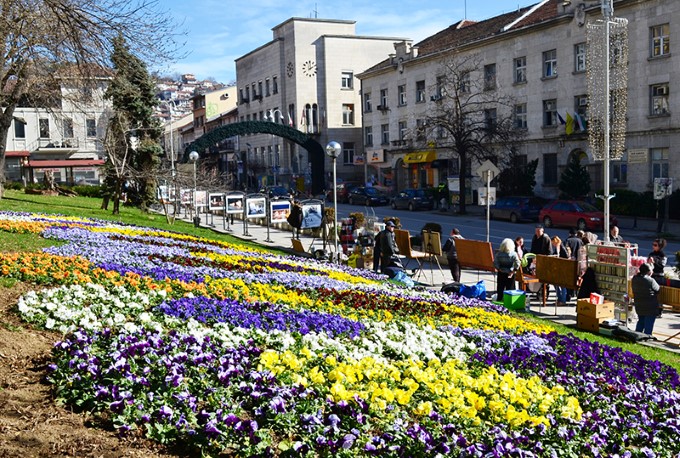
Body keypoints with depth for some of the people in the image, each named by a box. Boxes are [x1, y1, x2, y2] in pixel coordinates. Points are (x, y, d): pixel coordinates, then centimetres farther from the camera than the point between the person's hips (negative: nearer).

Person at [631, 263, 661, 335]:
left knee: (640, 322, 23)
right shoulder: (651, 281, -20)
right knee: (648, 326, 2)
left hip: (639, 307, 7)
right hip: (650, 307, -7)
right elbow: (657, 289, -7)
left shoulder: (634, 279, -1)